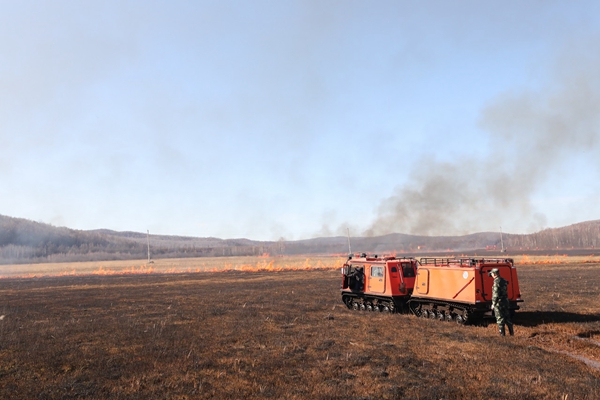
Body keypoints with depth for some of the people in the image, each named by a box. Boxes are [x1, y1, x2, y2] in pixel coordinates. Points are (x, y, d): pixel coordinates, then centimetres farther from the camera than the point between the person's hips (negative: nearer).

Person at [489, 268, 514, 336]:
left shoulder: (497, 281, -18)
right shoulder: (504, 280, 8)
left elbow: (496, 294, -21)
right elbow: (505, 292, 16)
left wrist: (493, 304, -15)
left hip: (499, 302, -8)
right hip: (505, 301, 8)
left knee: (500, 319, 0)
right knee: (507, 317, 16)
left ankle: (502, 334, 4)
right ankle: (511, 332, 22)